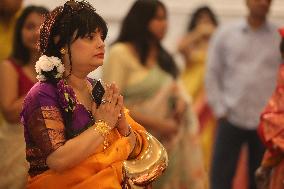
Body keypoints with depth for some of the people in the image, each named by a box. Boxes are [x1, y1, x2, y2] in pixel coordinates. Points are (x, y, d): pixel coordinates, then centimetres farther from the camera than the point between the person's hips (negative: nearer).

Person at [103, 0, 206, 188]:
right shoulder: (120, 54, -8)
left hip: (166, 144, 7)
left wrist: (181, 101, -3)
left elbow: (176, 90, 22)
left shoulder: (163, 56, 16)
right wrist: (155, 124, -16)